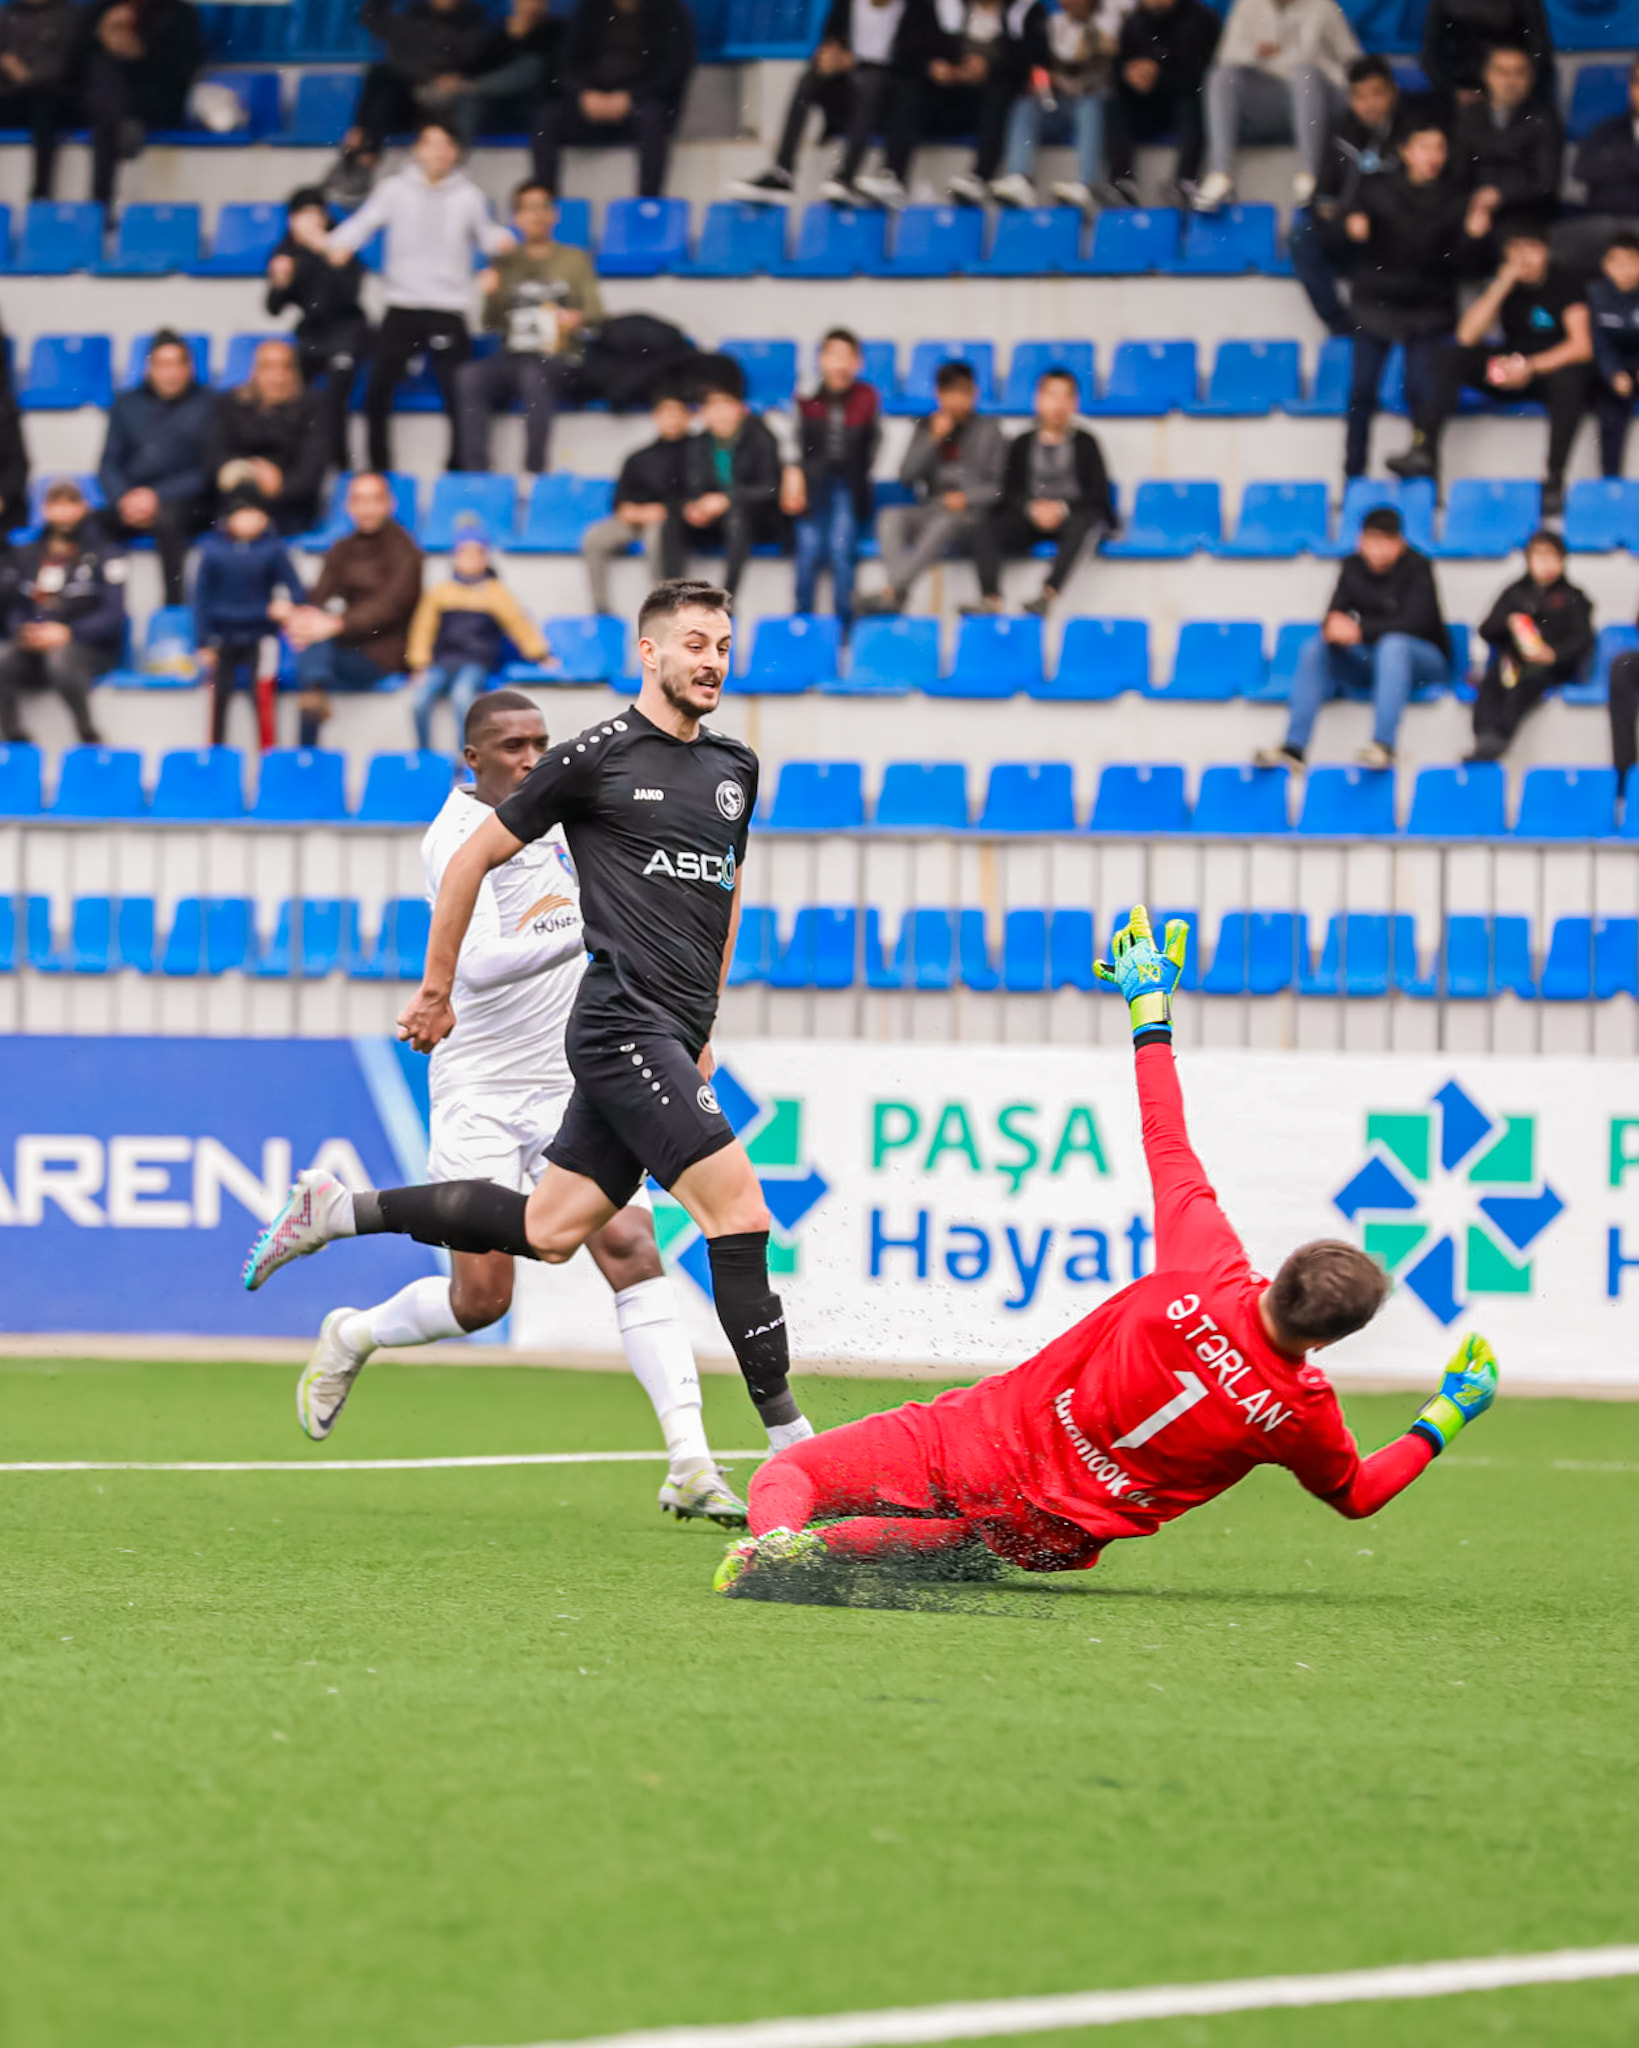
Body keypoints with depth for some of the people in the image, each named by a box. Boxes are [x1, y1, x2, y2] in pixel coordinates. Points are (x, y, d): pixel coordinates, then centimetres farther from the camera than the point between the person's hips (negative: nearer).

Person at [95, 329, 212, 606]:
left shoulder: (207, 405, 4)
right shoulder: (126, 404, 16)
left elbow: (207, 470, -3)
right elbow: (109, 466, 13)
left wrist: (157, 497, -13)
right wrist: (124, 499, -9)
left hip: (184, 504, -3)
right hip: (131, 505, 3)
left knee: (166, 517, -39)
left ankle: (174, 606, -36)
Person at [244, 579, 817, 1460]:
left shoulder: (736, 767, 15)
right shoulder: (597, 756, -6)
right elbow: (472, 859, 3)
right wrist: (436, 991, 7)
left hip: (671, 1038, 8)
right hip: (622, 1019, -8)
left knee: (547, 1230, 9)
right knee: (737, 1204, -16)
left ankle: (339, 1209, 23)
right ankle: (787, 1437, -14)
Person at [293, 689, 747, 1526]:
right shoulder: (458, 837, -15)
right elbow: (478, 962, -31)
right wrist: (591, 928, -40)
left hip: (573, 1086, 5)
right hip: (481, 1090, -5)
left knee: (631, 1249, -15)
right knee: (480, 1299, -6)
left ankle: (690, 1464, -22)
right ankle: (350, 1337, 28)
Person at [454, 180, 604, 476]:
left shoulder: (575, 259, 14)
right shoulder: (505, 263, 18)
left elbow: (595, 312, 6)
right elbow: (492, 326, 13)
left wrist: (576, 318, -17)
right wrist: (491, 297, -9)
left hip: (559, 360, -2)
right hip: (511, 358, 2)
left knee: (535, 377, -39)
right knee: (468, 377, -31)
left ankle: (536, 471, -38)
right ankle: (475, 471, -33)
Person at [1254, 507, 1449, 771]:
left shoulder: (1417, 568, -14)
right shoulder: (1353, 567, 2)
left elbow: (1413, 623, -24)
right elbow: (1334, 614, -3)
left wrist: (1360, 630, -31)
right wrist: (1332, 628, -29)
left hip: (1424, 660, -5)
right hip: (1369, 664, 5)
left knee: (1393, 645, -38)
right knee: (1315, 648, -18)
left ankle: (1383, 745, -49)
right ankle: (1292, 748, -27)